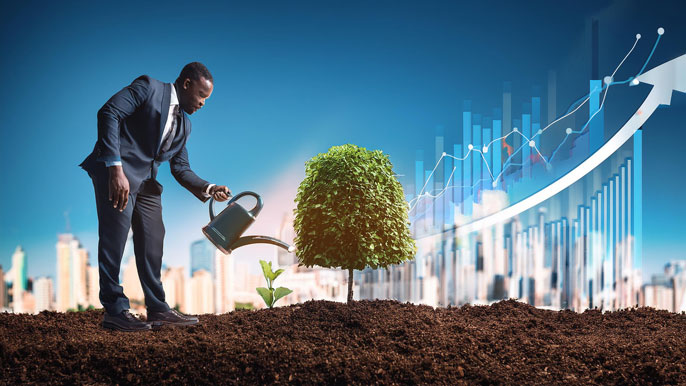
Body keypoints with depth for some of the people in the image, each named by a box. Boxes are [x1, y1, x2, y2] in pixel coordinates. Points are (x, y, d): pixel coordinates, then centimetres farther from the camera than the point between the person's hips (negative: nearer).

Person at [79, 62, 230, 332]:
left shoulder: (184, 124, 19)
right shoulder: (147, 88, -4)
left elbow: (180, 168, 18)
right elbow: (108, 113, -16)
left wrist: (207, 189, -1)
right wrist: (115, 168, -25)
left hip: (146, 181, 9)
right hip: (115, 172, -9)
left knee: (152, 242, 8)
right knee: (115, 238, -9)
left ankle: (158, 309, 15)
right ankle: (115, 310, -5)